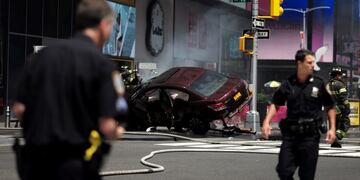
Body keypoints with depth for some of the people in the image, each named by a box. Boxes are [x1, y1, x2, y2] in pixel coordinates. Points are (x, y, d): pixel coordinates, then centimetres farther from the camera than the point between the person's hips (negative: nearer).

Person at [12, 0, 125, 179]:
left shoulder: (40, 56, 6)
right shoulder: (102, 63, -8)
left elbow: (19, 109, 6)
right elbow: (107, 127, -13)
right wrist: (117, 132, 10)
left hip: (35, 161, 5)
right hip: (77, 164, -5)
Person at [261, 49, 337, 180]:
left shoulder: (319, 84, 0)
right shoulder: (288, 84, 2)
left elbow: (330, 107, 7)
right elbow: (275, 104, 9)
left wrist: (332, 128, -2)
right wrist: (266, 122, -5)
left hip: (310, 135, -1)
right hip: (290, 134, 1)